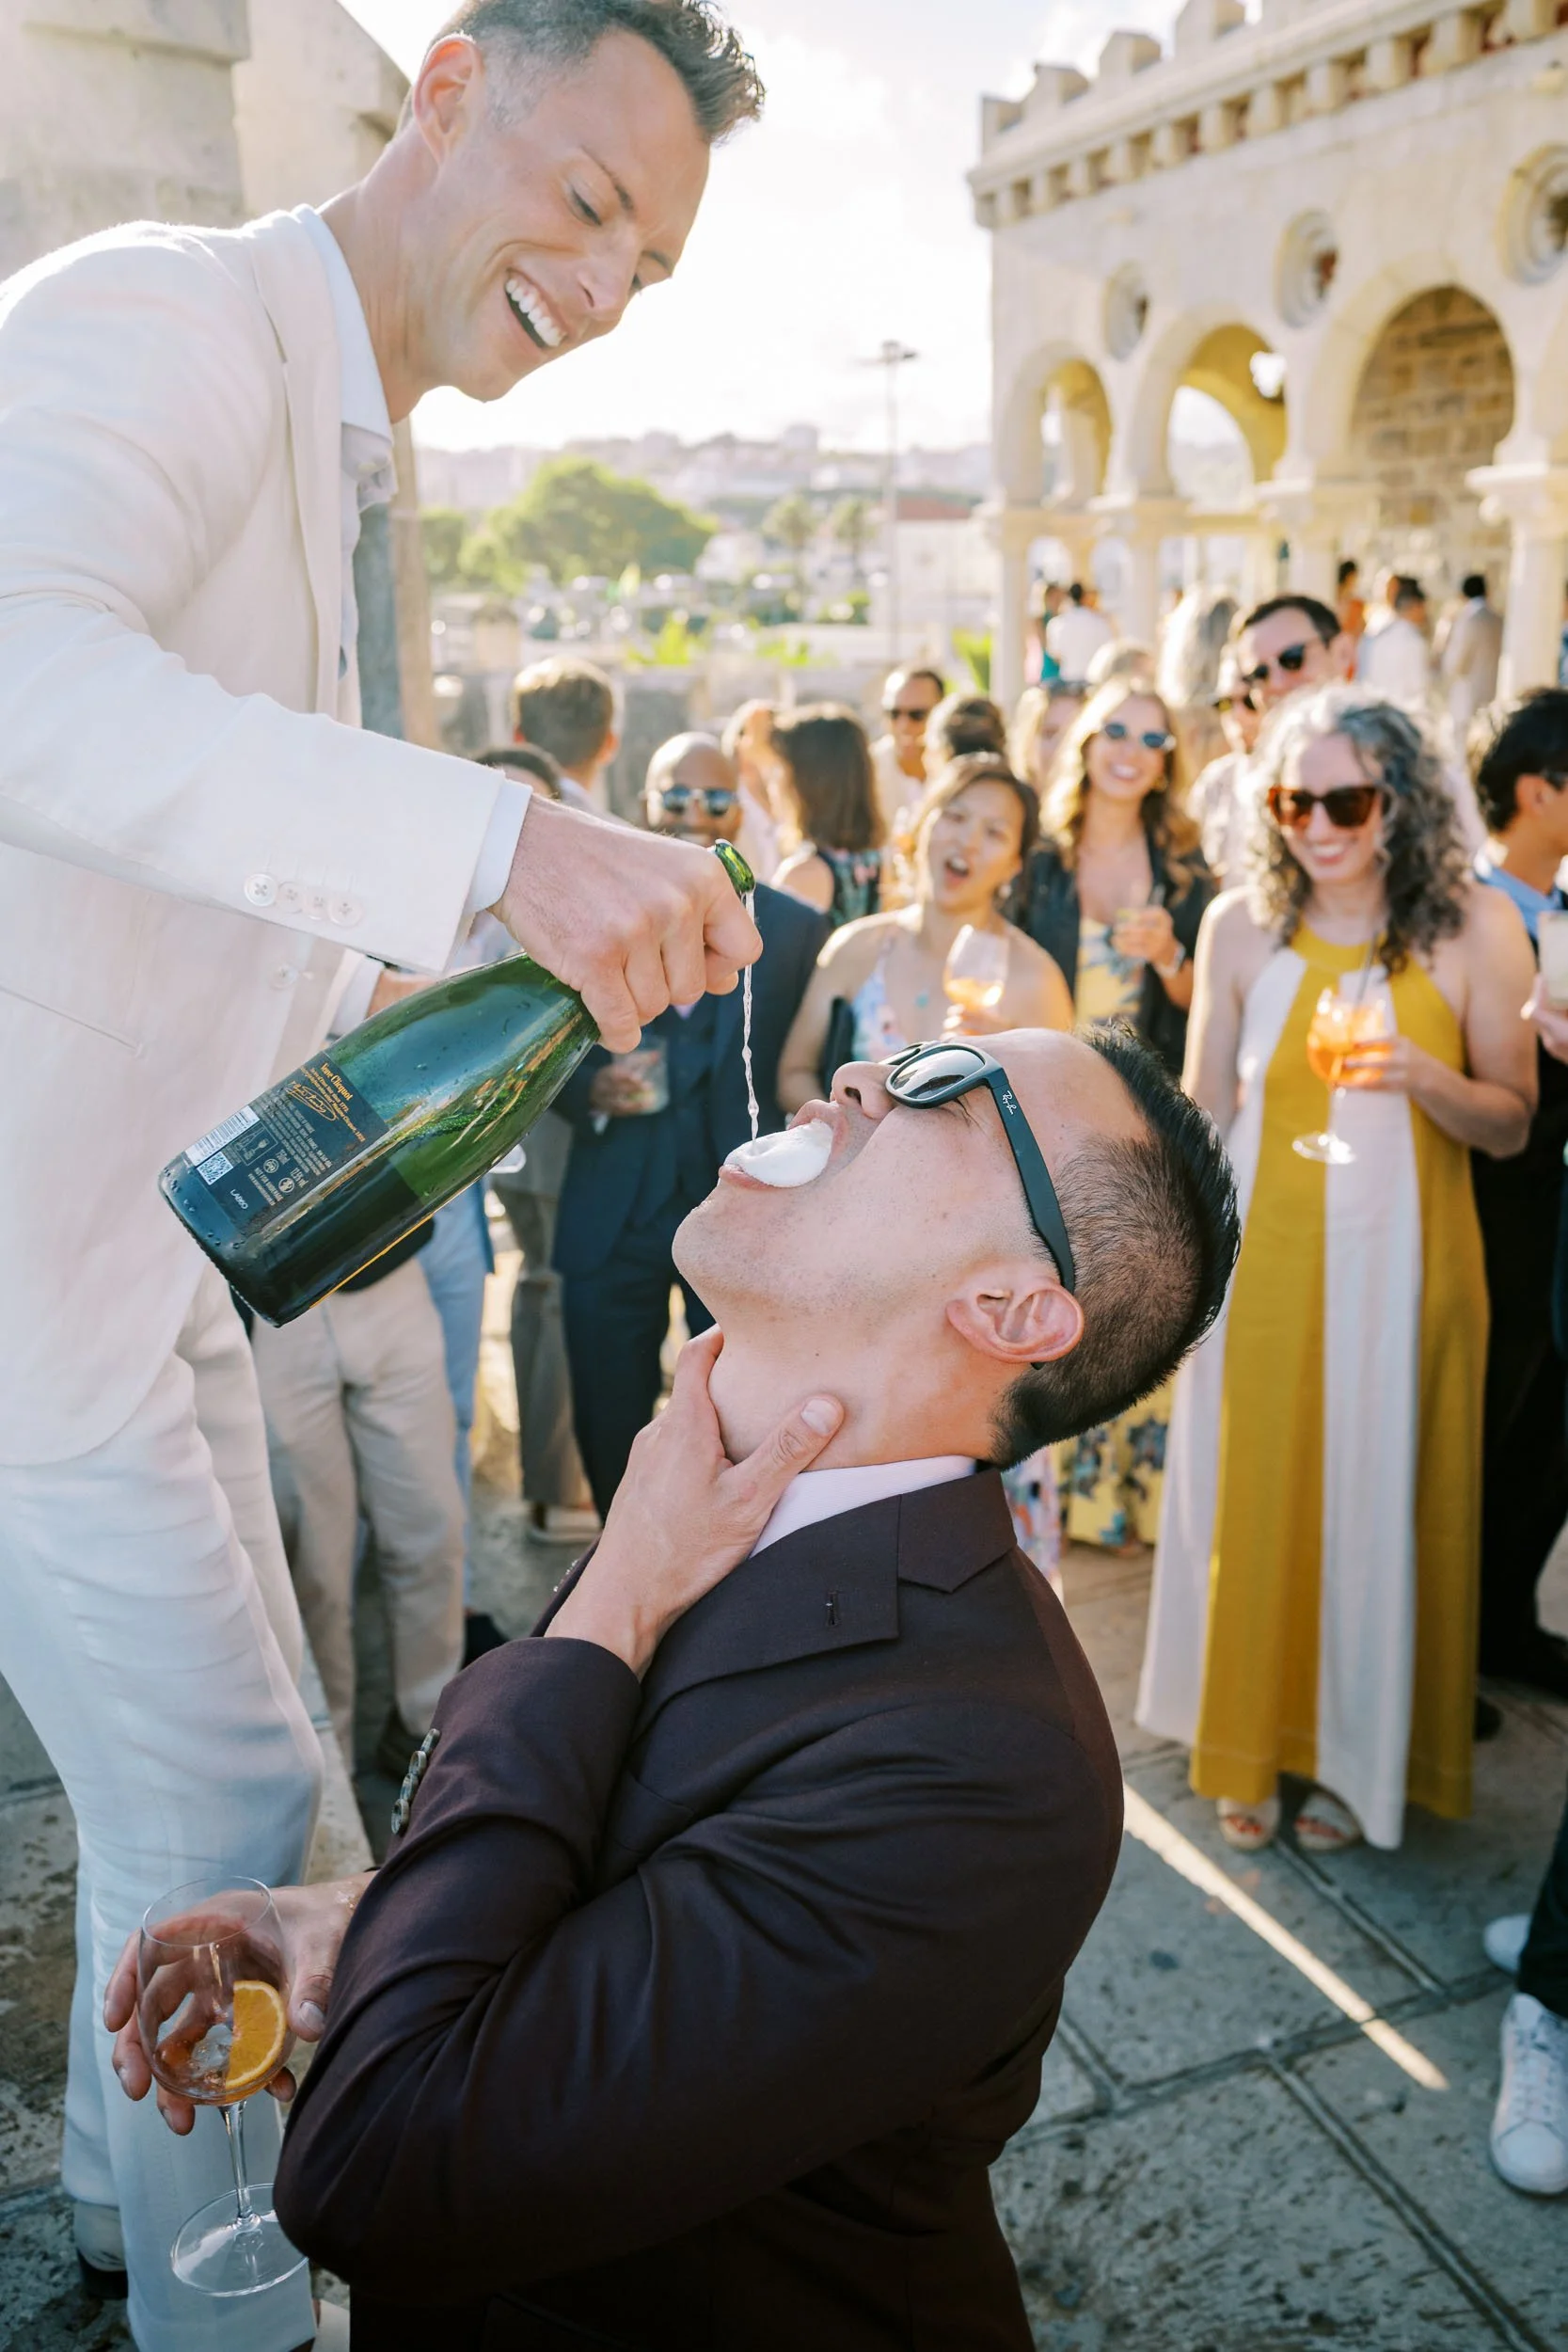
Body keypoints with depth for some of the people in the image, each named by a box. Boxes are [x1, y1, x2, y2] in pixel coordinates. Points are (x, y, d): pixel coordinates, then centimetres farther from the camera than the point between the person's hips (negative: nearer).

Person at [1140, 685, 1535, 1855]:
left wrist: (1423, 1077, -21)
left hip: (1402, 1263, -1)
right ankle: (1250, 1743, 31)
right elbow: (1205, 1113, 5)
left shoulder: (1476, 927, -7)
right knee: (1253, 1495, 10)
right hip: (1264, 1261, 1)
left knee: (1380, 1500, 10)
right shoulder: (1242, 924, -3)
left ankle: (1356, 1753, 32)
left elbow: (1512, 1124, -2)